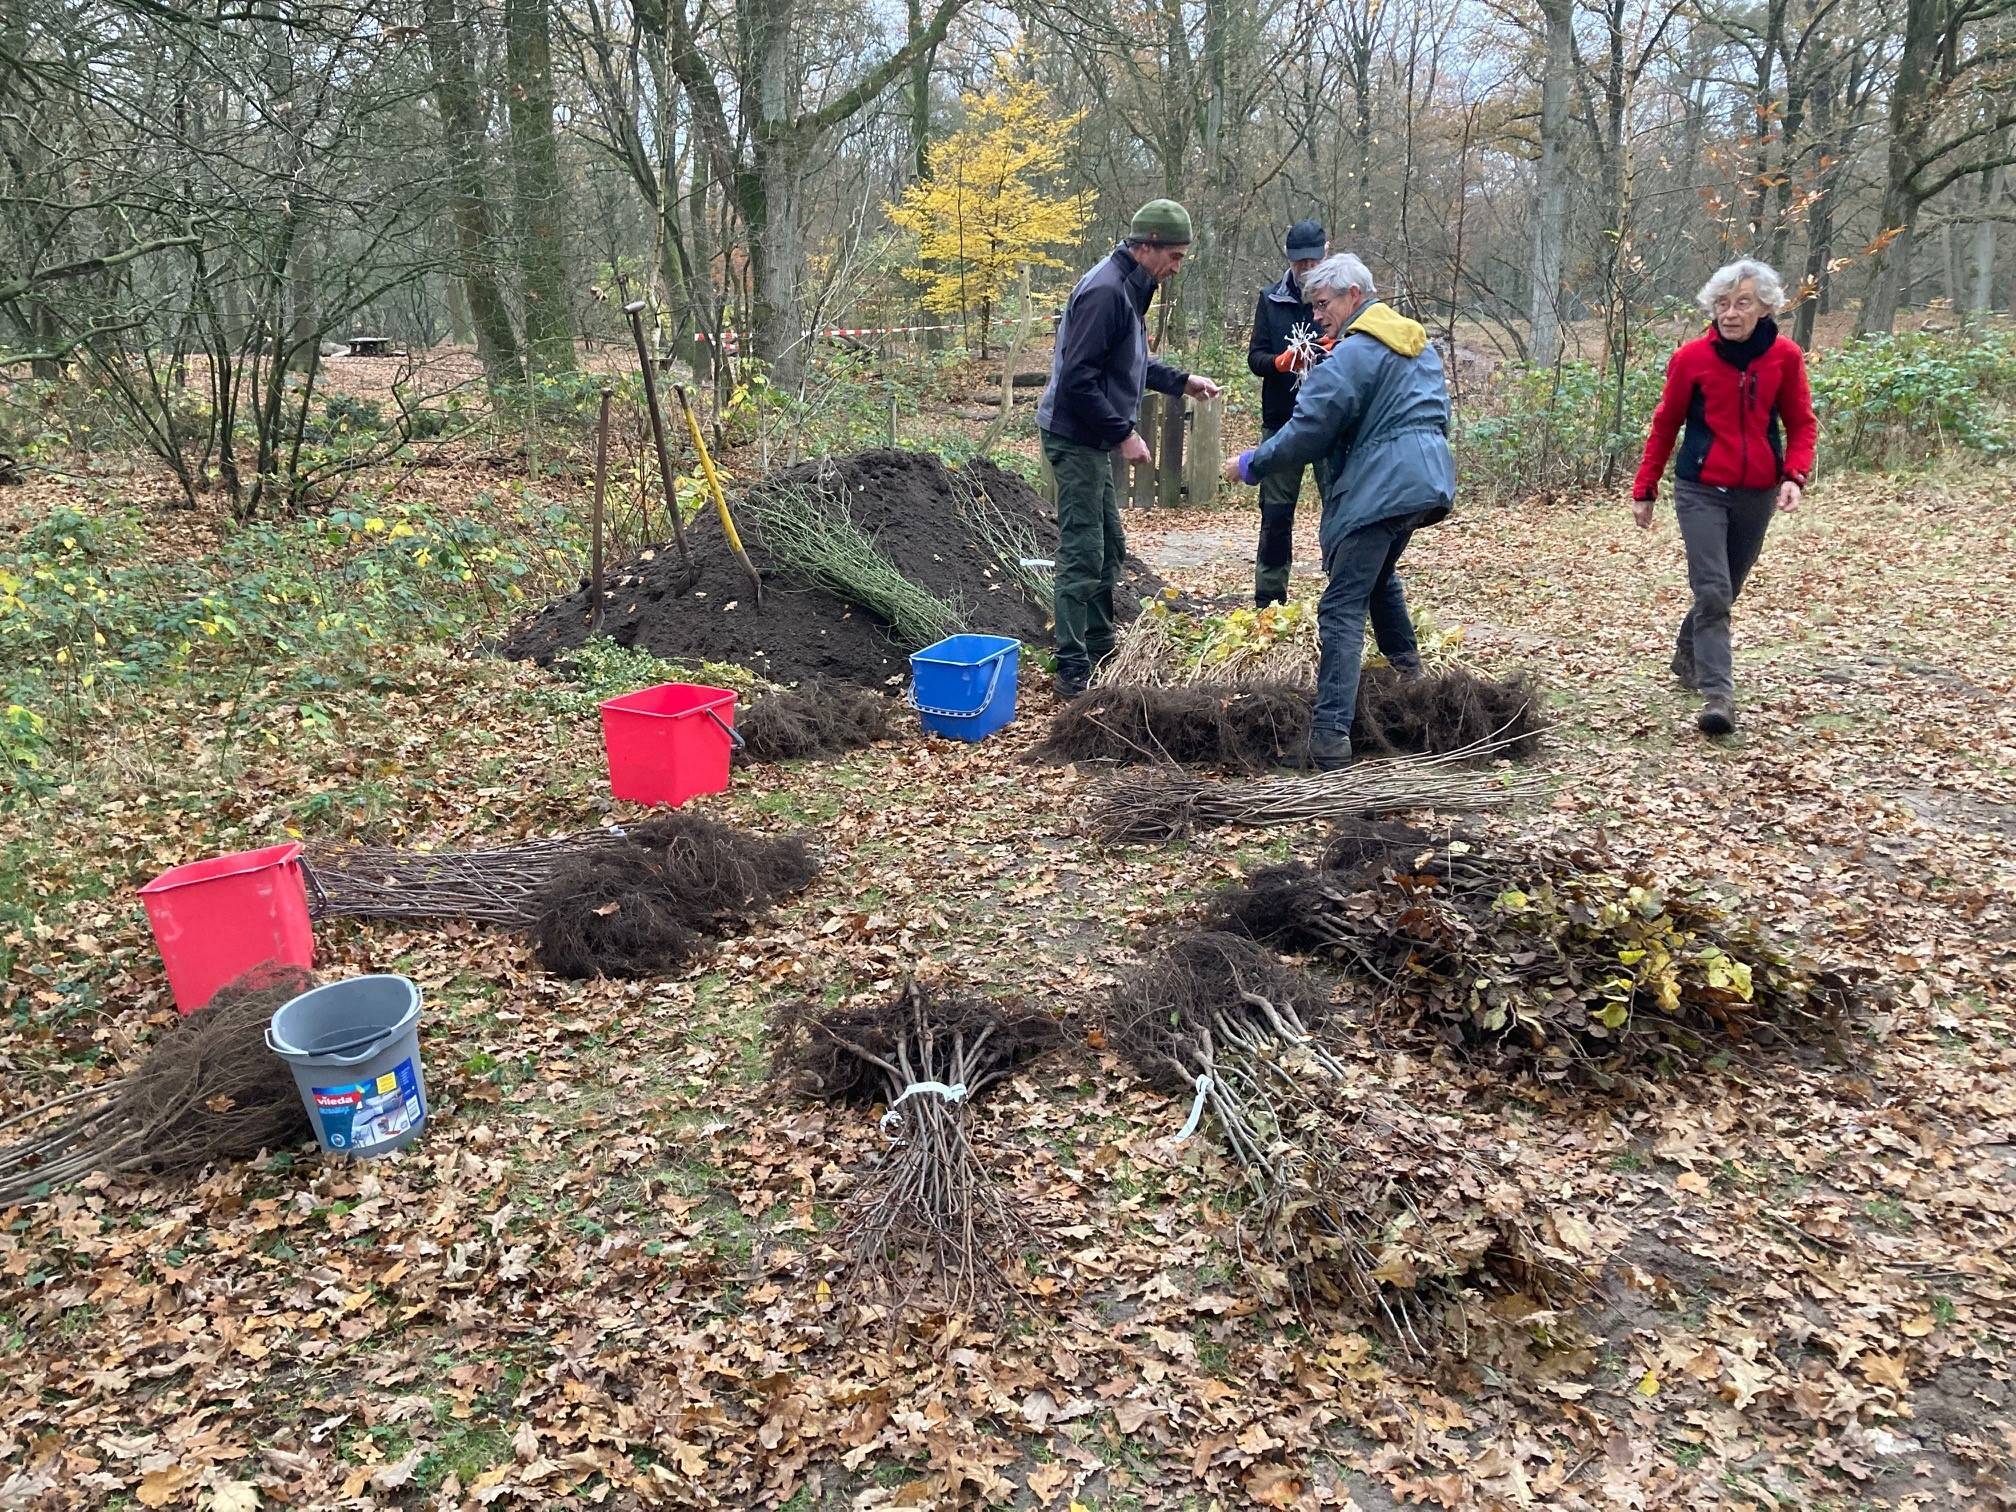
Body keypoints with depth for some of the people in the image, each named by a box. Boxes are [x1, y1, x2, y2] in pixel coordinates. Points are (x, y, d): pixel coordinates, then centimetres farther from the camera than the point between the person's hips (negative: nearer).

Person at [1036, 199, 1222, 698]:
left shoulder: (1129, 288, 13)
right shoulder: (1105, 291, -19)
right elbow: (1079, 378, -25)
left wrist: (1183, 381, 17)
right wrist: (1123, 433, -21)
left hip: (1092, 440, 10)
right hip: (1075, 438, -10)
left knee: (1109, 548, 17)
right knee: (1082, 554, -8)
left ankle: (1100, 647, 29)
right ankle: (1072, 669, -2)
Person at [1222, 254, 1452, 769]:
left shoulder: (1352, 354, -10)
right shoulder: (1419, 344, 19)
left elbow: (1307, 431, -13)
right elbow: (1437, 415, 28)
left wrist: (1251, 465, -2)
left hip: (1377, 489, -9)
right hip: (1425, 480, 9)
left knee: (1342, 609, -11)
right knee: (1381, 576, 32)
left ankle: (1331, 736, -18)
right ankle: (1408, 672, 44)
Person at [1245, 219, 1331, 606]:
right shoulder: (1271, 299, 7)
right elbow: (1254, 357, 3)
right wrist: (1281, 361, -18)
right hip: (1282, 422, 1)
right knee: (1276, 512, 3)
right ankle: (1268, 599, 11)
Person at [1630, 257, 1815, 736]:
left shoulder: (1785, 356, -1)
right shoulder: (1692, 357, -6)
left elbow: (1800, 424, 4)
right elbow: (1665, 426, 2)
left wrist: (1795, 476, -13)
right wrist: (1645, 489, 4)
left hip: (1758, 494, 3)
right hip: (1701, 491, -3)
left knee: (1726, 589, 16)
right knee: (1712, 592, -13)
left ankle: (1687, 656, 41)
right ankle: (1717, 695, -13)